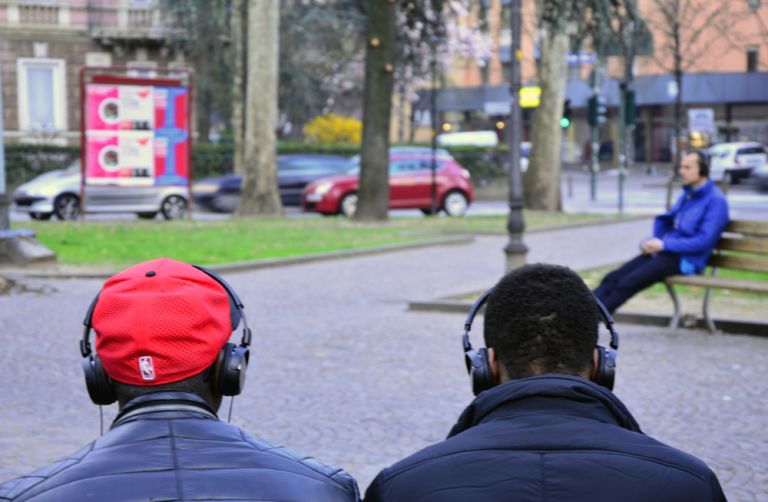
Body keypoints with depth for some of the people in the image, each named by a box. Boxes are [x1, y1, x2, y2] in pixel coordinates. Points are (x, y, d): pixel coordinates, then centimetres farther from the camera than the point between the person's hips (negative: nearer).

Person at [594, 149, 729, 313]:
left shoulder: (716, 200, -8)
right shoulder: (687, 195, 18)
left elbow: (704, 241, -17)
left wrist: (664, 245, -17)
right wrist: (651, 242, 2)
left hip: (686, 260, -8)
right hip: (665, 252, 8)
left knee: (629, 282, -26)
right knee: (613, 278, -11)